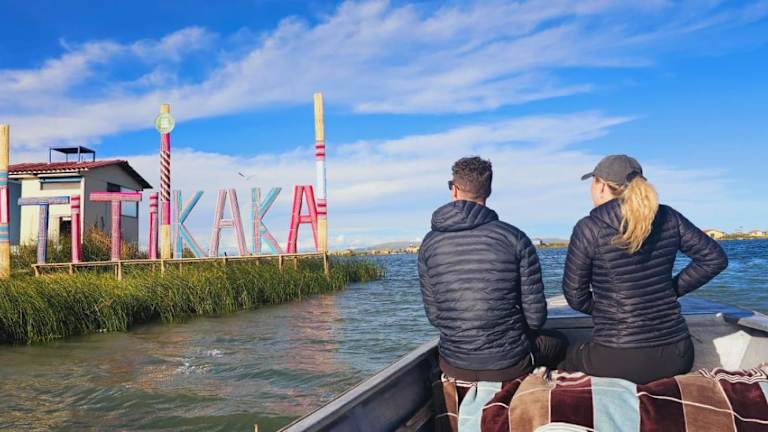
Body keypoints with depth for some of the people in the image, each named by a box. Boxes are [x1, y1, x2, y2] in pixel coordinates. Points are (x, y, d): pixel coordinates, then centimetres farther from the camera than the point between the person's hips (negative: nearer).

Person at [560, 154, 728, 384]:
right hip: (676, 356, 5)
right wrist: (672, 290, 11)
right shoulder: (668, 218, 1)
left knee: (569, 358, 27)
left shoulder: (589, 228, -11)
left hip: (619, 362, -4)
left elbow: (576, 297, -5)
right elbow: (715, 258, 10)